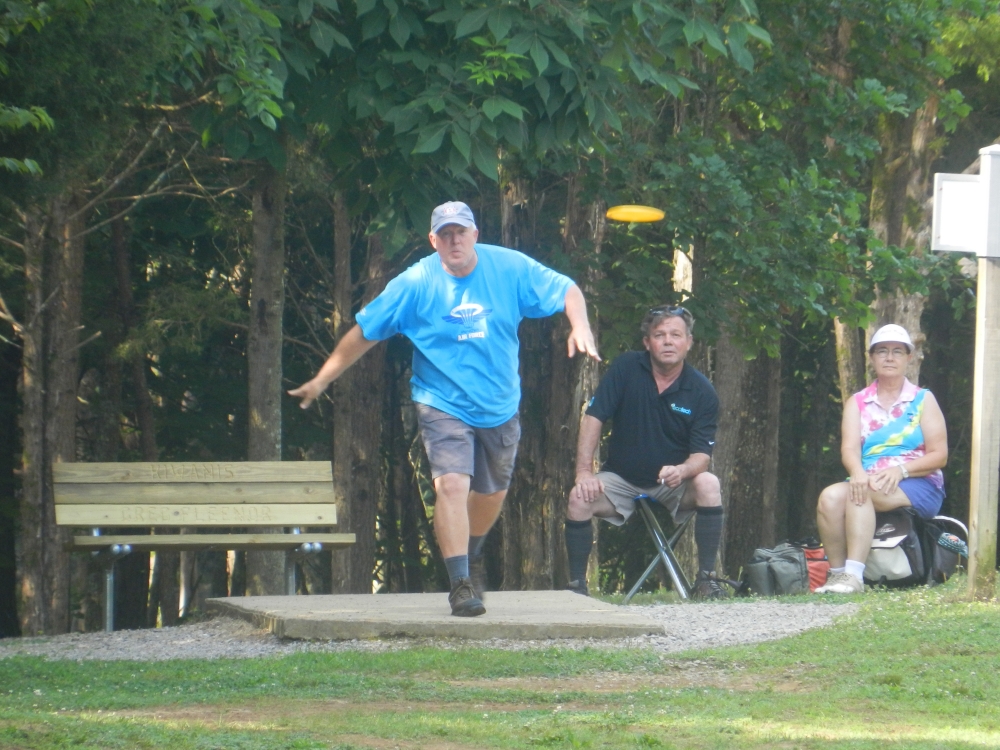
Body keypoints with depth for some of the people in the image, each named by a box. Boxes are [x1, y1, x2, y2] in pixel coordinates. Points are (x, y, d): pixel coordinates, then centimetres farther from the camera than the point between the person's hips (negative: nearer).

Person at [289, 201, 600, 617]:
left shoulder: (510, 269, -8)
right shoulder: (415, 284, -11)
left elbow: (566, 290, -3)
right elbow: (364, 332, -4)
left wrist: (580, 326, -24)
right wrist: (322, 380, -3)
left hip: (500, 406, 3)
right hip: (443, 406, -3)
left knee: (492, 492, 18)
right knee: (451, 484, -23)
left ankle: (471, 555, 47)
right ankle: (460, 583, -22)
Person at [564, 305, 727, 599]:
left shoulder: (701, 392, -10)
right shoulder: (626, 369, -10)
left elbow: (702, 455, -14)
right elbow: (593, 419, -10)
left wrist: (681, 471, -38)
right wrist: (584, 473, -20)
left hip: (673, 485, 0)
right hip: (621, 478, 0)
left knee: (708, 484, -30)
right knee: (580, 498, -27)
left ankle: (706, 578, -21)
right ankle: (576, 583, -14)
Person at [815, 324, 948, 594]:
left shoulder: (923, 400, 10)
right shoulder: (857, 403, 16)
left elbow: (939, 455, 1)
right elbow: (849, 447, -1)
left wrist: (901, 469, -17)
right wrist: (858, 473, -25)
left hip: (918, 486, -3)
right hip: (869, 483, 3)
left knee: (866, 492, -35)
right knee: (831, 496, -30)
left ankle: (854, 574, -43)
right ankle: (836, 573, -29)